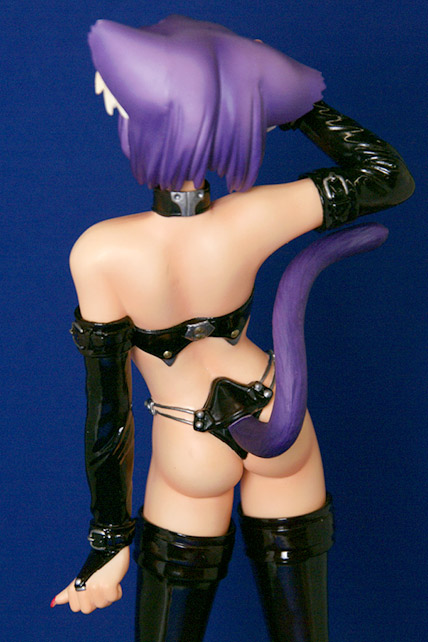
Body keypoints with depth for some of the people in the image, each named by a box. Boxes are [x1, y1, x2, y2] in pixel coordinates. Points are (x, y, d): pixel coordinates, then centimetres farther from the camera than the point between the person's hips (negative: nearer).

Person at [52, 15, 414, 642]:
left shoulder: (99, 254, -29)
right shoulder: (254, 219, -24)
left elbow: (107, 407, -18)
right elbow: (392, 177, -8)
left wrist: (110, 540, -5)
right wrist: (297, 103, -8)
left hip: (193, 458, -2)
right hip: (280, 426, 2)